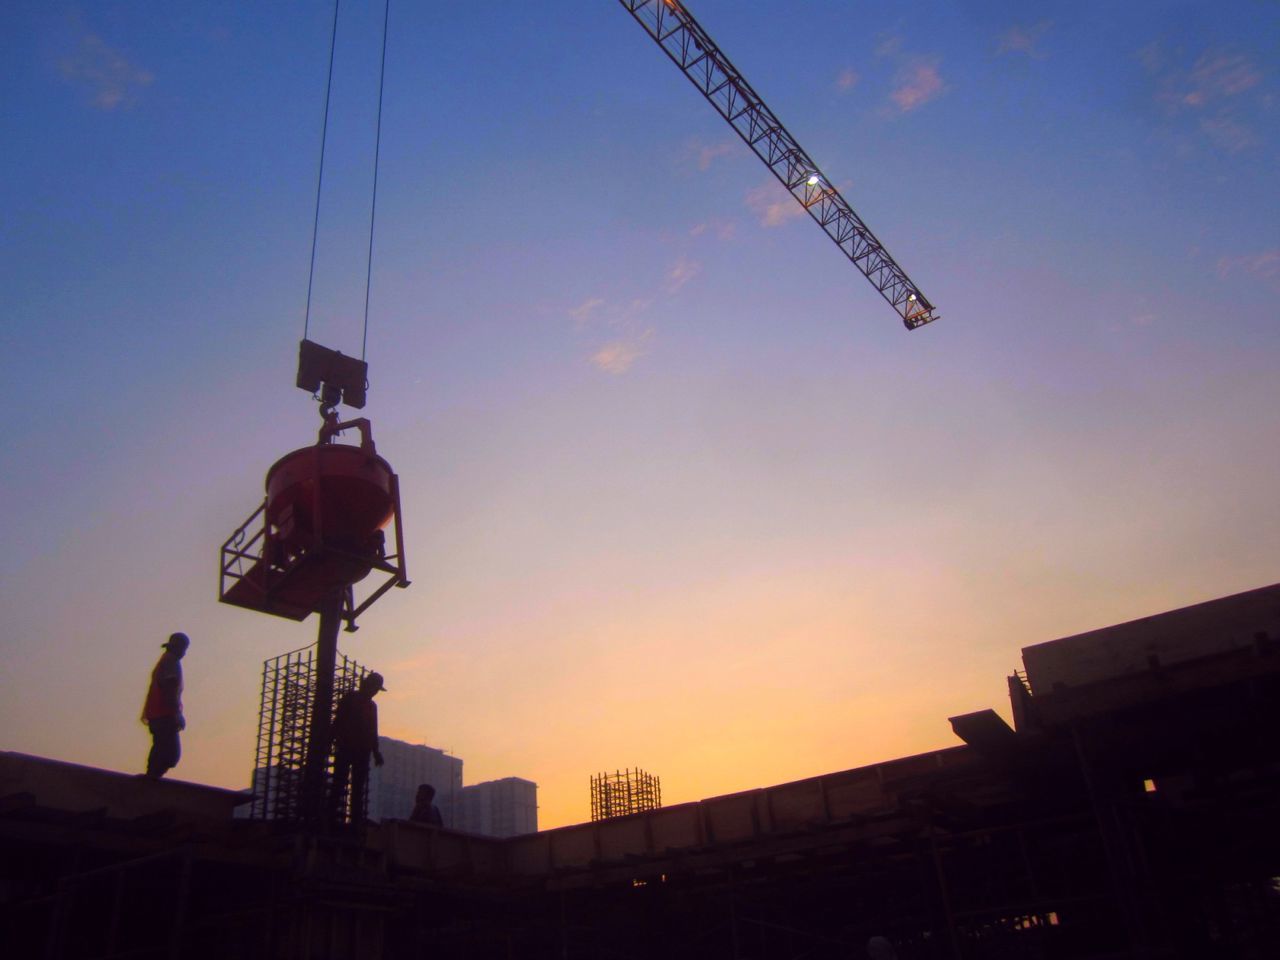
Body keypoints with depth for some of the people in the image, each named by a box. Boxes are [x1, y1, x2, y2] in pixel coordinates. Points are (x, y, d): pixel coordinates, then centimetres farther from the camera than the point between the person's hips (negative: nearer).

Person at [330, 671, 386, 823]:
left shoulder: (371, 705, 17)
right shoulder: (350, 698, 2)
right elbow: (338, 720, -5)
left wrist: (376, 752, 12)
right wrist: (338, 742, -16)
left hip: (362, 751, 5)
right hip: (345, 748, -5)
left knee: (359, 788, 3)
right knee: (339, 782, -11)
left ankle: (356, 819, 2)